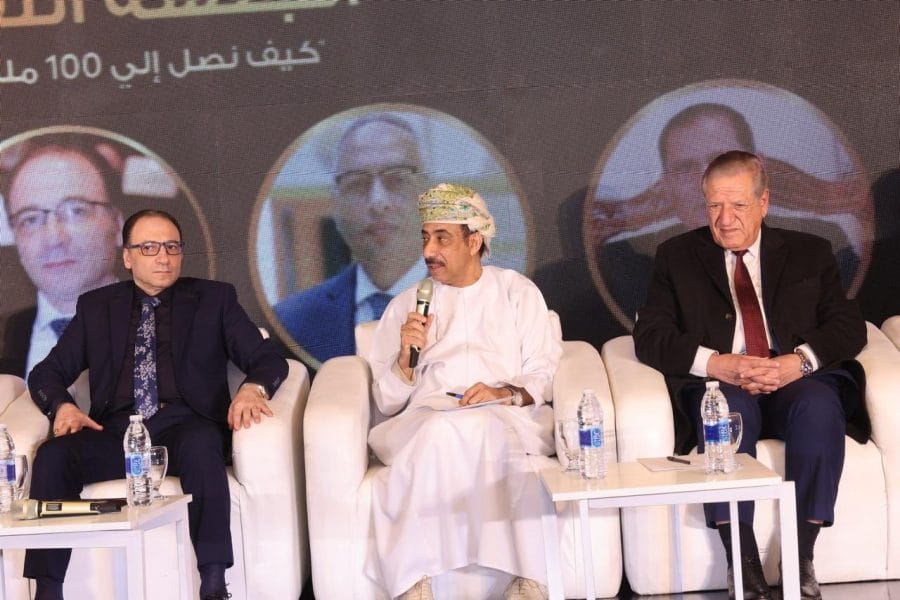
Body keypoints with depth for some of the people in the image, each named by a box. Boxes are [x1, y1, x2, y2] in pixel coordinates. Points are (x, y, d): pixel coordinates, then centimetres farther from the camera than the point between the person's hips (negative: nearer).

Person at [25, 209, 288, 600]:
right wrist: (62, 406, -6)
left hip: (184, 426, -2)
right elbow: (47, 373, 18)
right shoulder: (96, 307, 20)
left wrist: (253, 388, -15)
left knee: (202, 444, -37)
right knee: (53, 455, -28)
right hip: (116, 432, 2)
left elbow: (268, 359, 9)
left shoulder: (215, 299, 15)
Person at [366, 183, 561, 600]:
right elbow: (386, 401, 15)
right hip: (424, 419, 1)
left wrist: (507, 393, -13)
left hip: (508, 417, -1)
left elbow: (545, 376, 8)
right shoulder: (406, 305, 20)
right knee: (443, 429, -37)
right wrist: (406, 360, -4)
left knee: (480, 428, -38)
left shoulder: (518, 292, 18)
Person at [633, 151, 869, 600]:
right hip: (720, 385, -1)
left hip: (797, 382, 1)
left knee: (820, 407, -34)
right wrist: (716, 364, -17)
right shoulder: (677, 256, 13)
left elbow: (849, 326, 6)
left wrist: (800, 362, -16)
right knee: (727, 408, -36)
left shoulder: (809, 253, 16)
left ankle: (800, 561, -26)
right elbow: (648, 336, 1)